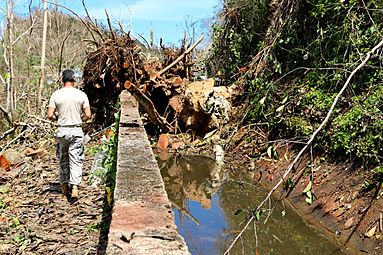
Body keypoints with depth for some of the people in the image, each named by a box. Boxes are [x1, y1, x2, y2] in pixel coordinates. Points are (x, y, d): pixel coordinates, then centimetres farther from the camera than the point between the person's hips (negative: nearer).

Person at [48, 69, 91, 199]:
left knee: (63, 159, 16)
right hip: (76, 130, -1)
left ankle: (64, 186, 26)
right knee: (76, 160, 4)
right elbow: (88, 115, -5)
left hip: (61, 131, 1)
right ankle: (75, 187, -7)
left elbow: (50, 115, -7)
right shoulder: (81, 94, -4)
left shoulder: (56, 94, -4)